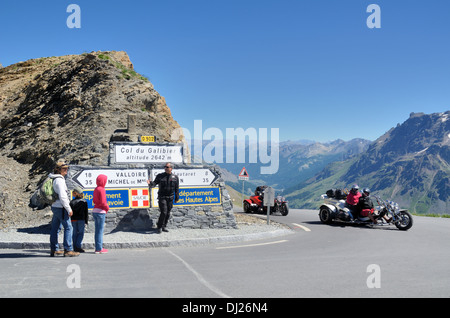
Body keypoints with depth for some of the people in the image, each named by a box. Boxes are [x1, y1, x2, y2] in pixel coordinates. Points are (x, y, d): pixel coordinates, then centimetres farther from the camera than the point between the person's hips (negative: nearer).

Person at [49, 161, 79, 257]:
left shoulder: (54, 179, 15)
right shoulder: (59, 180, -16)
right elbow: (62, 196, -21)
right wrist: (69, 209, -17)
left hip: (55, 206, 10)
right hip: (61, 207, -10)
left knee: (55, 228, 12)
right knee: (68, 227, -7)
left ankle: (54, 249, 18)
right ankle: (68, 250, -8)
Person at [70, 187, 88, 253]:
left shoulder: (72, 202, 1)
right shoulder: (84, 202, -1)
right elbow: (86, 213, 0)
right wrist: (86, 221, 5)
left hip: (73, 220, 2)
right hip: (81, 220, -2)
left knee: (75, 233, 8)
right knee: (81, 233, 2)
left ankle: (75, 247, 8)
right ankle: (78, 246, -10)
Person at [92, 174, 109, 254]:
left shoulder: (95, 189, 12)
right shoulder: (102, 189, -14)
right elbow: (103, 202, -19)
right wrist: (107, 208, -2)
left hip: (95, 210, 8)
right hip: (100, 211, -8)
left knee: (97, 230, 11)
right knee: (100, 230, -4)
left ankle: (97, 248, 14)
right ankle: (99, 248, -1)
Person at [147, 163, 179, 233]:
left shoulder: (175, 177, 4)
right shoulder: (160, 176, 0)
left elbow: (177, 189, 8)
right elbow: (154, 184, -4)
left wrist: (177, 198, 8)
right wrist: (150, 183, -27)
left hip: (170, 198, 3)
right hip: (162, 197, -3)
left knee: (168, 213, 6)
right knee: (163, 212, -11)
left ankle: (164, 226, 20)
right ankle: (160, 227, 3)